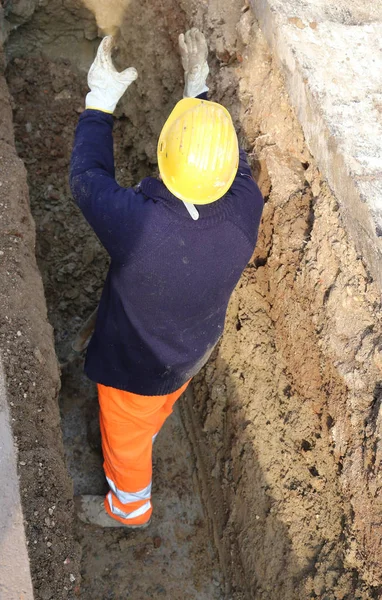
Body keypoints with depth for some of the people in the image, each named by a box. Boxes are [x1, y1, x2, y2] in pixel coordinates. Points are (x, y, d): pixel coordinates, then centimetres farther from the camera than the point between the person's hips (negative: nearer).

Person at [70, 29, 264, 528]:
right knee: (159, 408, 37)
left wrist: (101, 102, -13)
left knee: (125, 437, 27)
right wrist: (199, 91, 1)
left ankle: (129, 508, 56)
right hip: (196, 351, 4)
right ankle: (146, 435, 71)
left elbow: (88, 177, -23)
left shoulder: (136, 223, -43)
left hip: (136, 366, -4)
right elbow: (230, 158, -8)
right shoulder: (246, 209, -30)